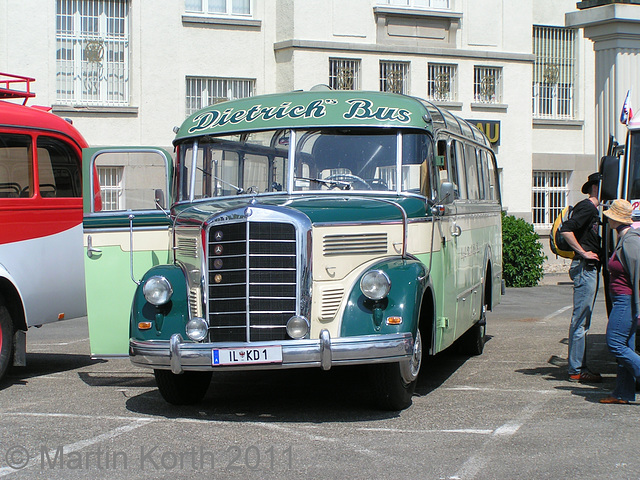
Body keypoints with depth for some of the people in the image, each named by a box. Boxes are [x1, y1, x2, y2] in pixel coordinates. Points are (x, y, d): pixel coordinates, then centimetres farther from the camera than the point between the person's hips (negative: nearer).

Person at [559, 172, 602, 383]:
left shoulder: (593, 209, 19)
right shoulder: (587, 207, -12)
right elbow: (566, 229, -23)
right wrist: (583, 253, -20)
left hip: (590, 268, 10)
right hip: (584, 268, -10)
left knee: (582, 320, 12)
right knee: (580, 320, -8)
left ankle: (579, 367, 17)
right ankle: (576, 370, -6)